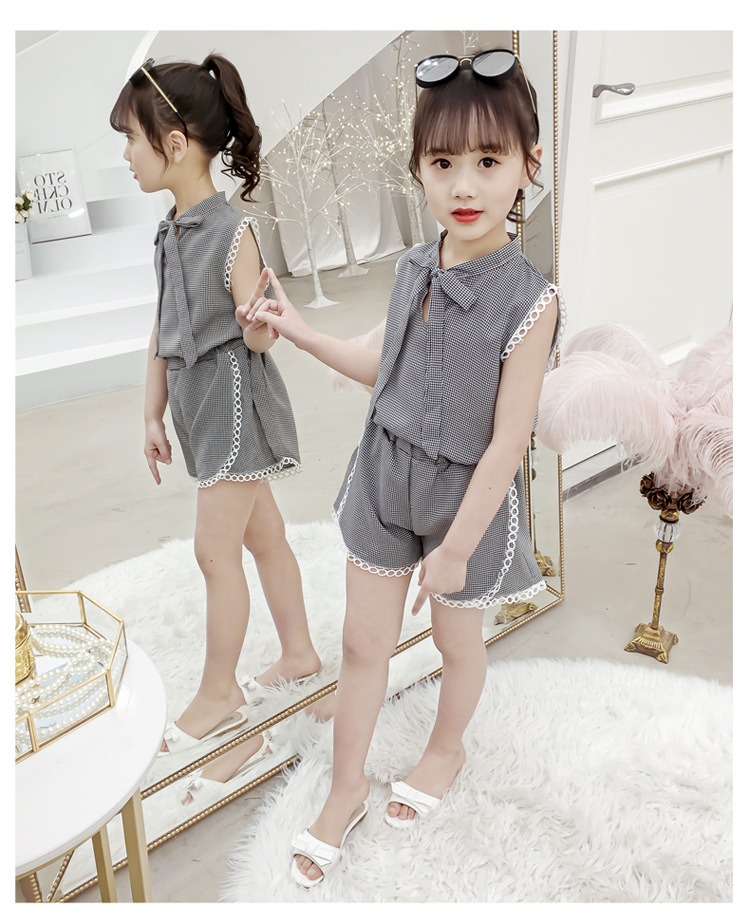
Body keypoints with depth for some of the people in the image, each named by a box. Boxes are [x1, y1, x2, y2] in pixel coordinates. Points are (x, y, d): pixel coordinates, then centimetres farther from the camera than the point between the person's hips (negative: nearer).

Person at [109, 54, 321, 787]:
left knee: (214, 549, -1)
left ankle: (219, 694, 16)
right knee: (263, 537, 17)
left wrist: (260, 311, -30)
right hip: (200, 405, 8)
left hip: (237, 402, -8)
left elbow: (258, 337, -14)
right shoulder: (169, 235, 7)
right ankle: (299, 652, 34)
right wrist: (153, 416, 13)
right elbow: (162, 333, 11)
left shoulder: (234, 232, -17)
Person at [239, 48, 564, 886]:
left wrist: (456, 546, -16)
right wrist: (297, 331, 8)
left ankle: (445, 750, 51)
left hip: (466, 495, -4)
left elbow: (507, 442, -20)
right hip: (385, 477, 5)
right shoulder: (413, 270, -6)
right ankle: (346, 789, 35)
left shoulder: (528, 299, -23)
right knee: (363, 640, 14)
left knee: (456, 638, 20)